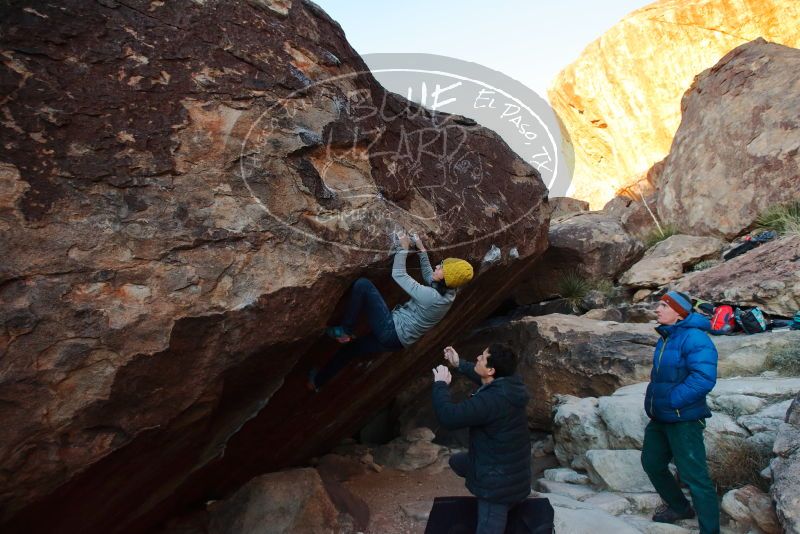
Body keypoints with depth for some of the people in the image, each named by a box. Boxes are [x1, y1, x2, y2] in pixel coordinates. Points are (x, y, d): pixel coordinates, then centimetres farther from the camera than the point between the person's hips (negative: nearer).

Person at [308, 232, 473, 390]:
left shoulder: (431, 297, -27)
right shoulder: (447, 293, -2)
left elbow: (398, 274, -20)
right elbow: (428, 275, 18)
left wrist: (403, 248, -10)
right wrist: (422, 250, 16)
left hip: (391, 330, -9)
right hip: (398, 341, 9)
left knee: (363, 285, -12)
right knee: (349, 349, 25)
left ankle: (344, 332, 0)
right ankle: (318, 381, 41)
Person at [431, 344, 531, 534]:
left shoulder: (492, 400, -33)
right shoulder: (509, 384, -6)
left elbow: (448, 416, -31)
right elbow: (485, 379, 19)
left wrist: (440, 384, -17)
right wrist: (459, 364, 18)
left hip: (500, 481, -9)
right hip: (508, 464, 9)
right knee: (456, 461, 28)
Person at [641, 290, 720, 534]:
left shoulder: (694, 338, -21)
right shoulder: (665, 339, 8)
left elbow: (703, 378, -31)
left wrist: (671, 400, -24)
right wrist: (653, 398, 10)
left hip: (683, 420, -10)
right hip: (660, 419, 10)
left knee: (694, 477, -2)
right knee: (652, 463, 21)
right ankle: (678, 507, 44)